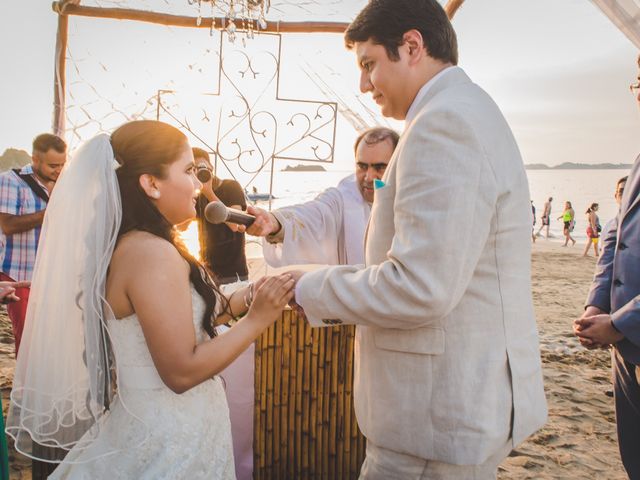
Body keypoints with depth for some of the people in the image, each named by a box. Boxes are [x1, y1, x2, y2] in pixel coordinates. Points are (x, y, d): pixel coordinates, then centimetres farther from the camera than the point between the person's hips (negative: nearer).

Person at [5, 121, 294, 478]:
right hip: (170, 443, -9)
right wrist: (258, 319, -17)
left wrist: (247, 298, 1)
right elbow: (182, 371, -24)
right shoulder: (152, 252, -24)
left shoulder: (127, 246, 5)